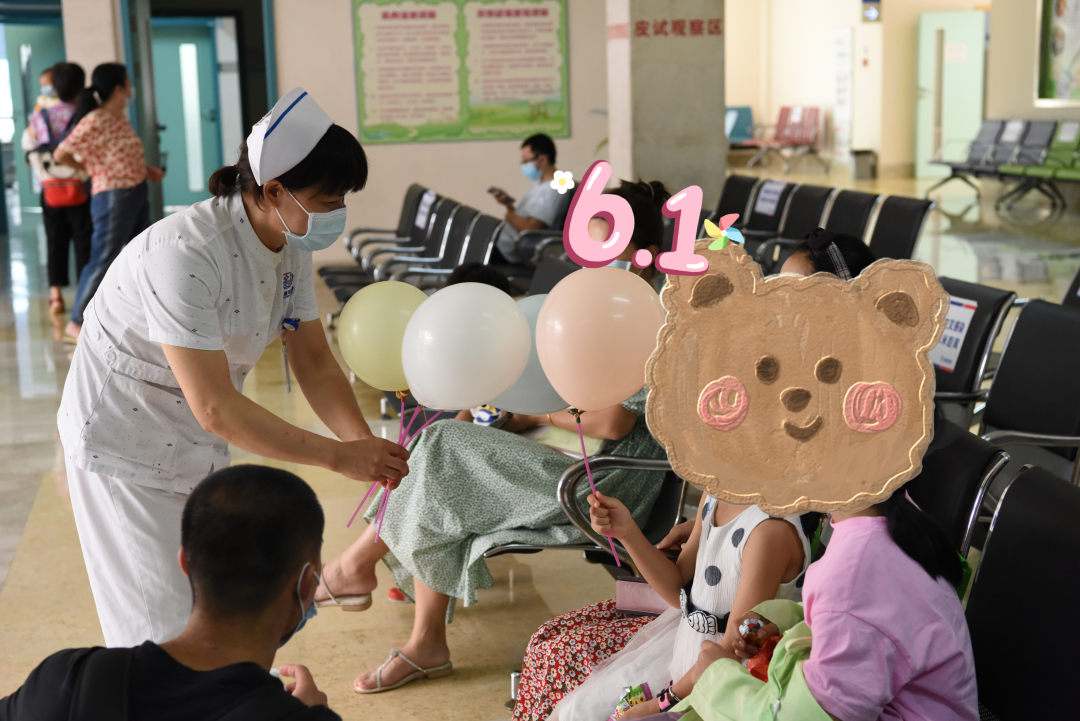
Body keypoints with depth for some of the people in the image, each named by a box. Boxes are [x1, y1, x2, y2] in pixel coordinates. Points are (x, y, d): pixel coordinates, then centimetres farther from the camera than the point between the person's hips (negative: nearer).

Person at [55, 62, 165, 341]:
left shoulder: (120, 118, 10)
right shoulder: (94, 122, -17)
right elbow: (61, 154, -17)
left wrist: (146, 170, 9)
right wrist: (93, 170, -7)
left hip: (137, 193, 9)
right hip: (112, 197, -9)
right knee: (103, 261, -3)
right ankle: (77, 323, 7)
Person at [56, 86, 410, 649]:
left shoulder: (291, 247, -6)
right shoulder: (184, 256, -32)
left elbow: (314, 361, 0)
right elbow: (214, 407, -33)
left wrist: (368, 446, -16)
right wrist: (338, 456, -29)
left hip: (197, 445, 8)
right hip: (126, 445, -8)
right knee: (168, 628, -3)